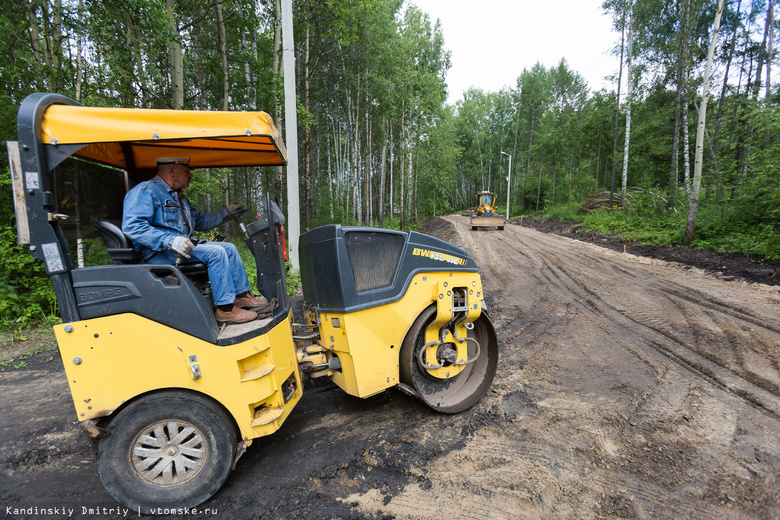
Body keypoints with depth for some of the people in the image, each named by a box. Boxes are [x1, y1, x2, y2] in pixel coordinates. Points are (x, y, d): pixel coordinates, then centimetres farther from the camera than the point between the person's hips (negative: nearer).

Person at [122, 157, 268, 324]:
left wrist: (227, 212, 24)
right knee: (215, 252, -26)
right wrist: (170, 241, -32)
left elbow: (200, 221, 33)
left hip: (183, 246, 10)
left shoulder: (179, 197, 22)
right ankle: (225, 309, -23)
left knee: (229, 248, 5)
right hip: (159, 254, -10)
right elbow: (132, 226, -22)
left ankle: (242, 295, 5)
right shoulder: (145, 191, -9)